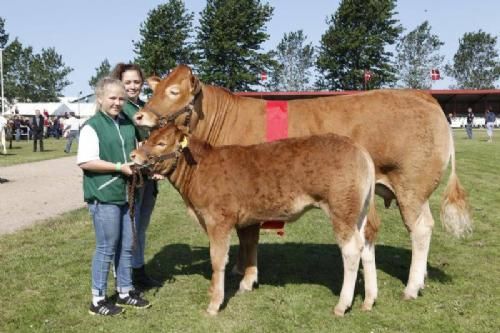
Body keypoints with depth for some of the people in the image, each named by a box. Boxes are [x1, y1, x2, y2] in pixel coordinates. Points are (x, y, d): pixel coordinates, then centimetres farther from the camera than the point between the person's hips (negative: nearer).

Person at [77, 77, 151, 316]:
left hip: (126, 194, 7)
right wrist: (120, 167, -20)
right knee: (106, 248, 1)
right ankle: (98, 300, 14)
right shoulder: (92, 126, -12)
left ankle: (125, 292, 29)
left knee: (127, 246, 14)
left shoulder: (128, 124, 11)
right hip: (103, 196, -7)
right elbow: (85, 162, -20)